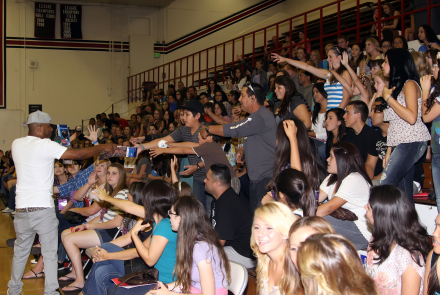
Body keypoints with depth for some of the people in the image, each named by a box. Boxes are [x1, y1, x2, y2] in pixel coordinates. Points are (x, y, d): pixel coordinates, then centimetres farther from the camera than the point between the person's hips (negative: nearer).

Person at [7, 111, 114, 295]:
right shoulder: (46, 145, -11)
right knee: (50, 253, 5)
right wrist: (102, 147, -1)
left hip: (22, 208, 6)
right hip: (43, 207, -5)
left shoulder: (17, 144, 7)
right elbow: (78, 155, -14)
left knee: (20, 251, 20)